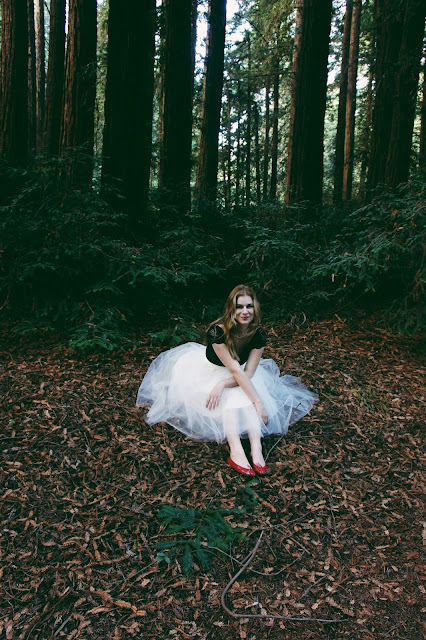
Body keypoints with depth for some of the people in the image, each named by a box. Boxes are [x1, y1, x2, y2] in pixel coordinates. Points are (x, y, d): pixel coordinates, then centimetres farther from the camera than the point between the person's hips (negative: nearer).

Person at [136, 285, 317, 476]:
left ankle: (256, 448, -38)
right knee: (230, 398, -30)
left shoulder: (259, 335, -21)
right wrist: (258, 403, -38)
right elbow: (235, 370, -36)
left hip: (240, 376, 3)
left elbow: (248, 372, -23)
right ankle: (236, 450, -41)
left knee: (244, 393, -27)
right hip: (207, 371, -3)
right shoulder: (217, 332, -34)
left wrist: (222, 384, -38)